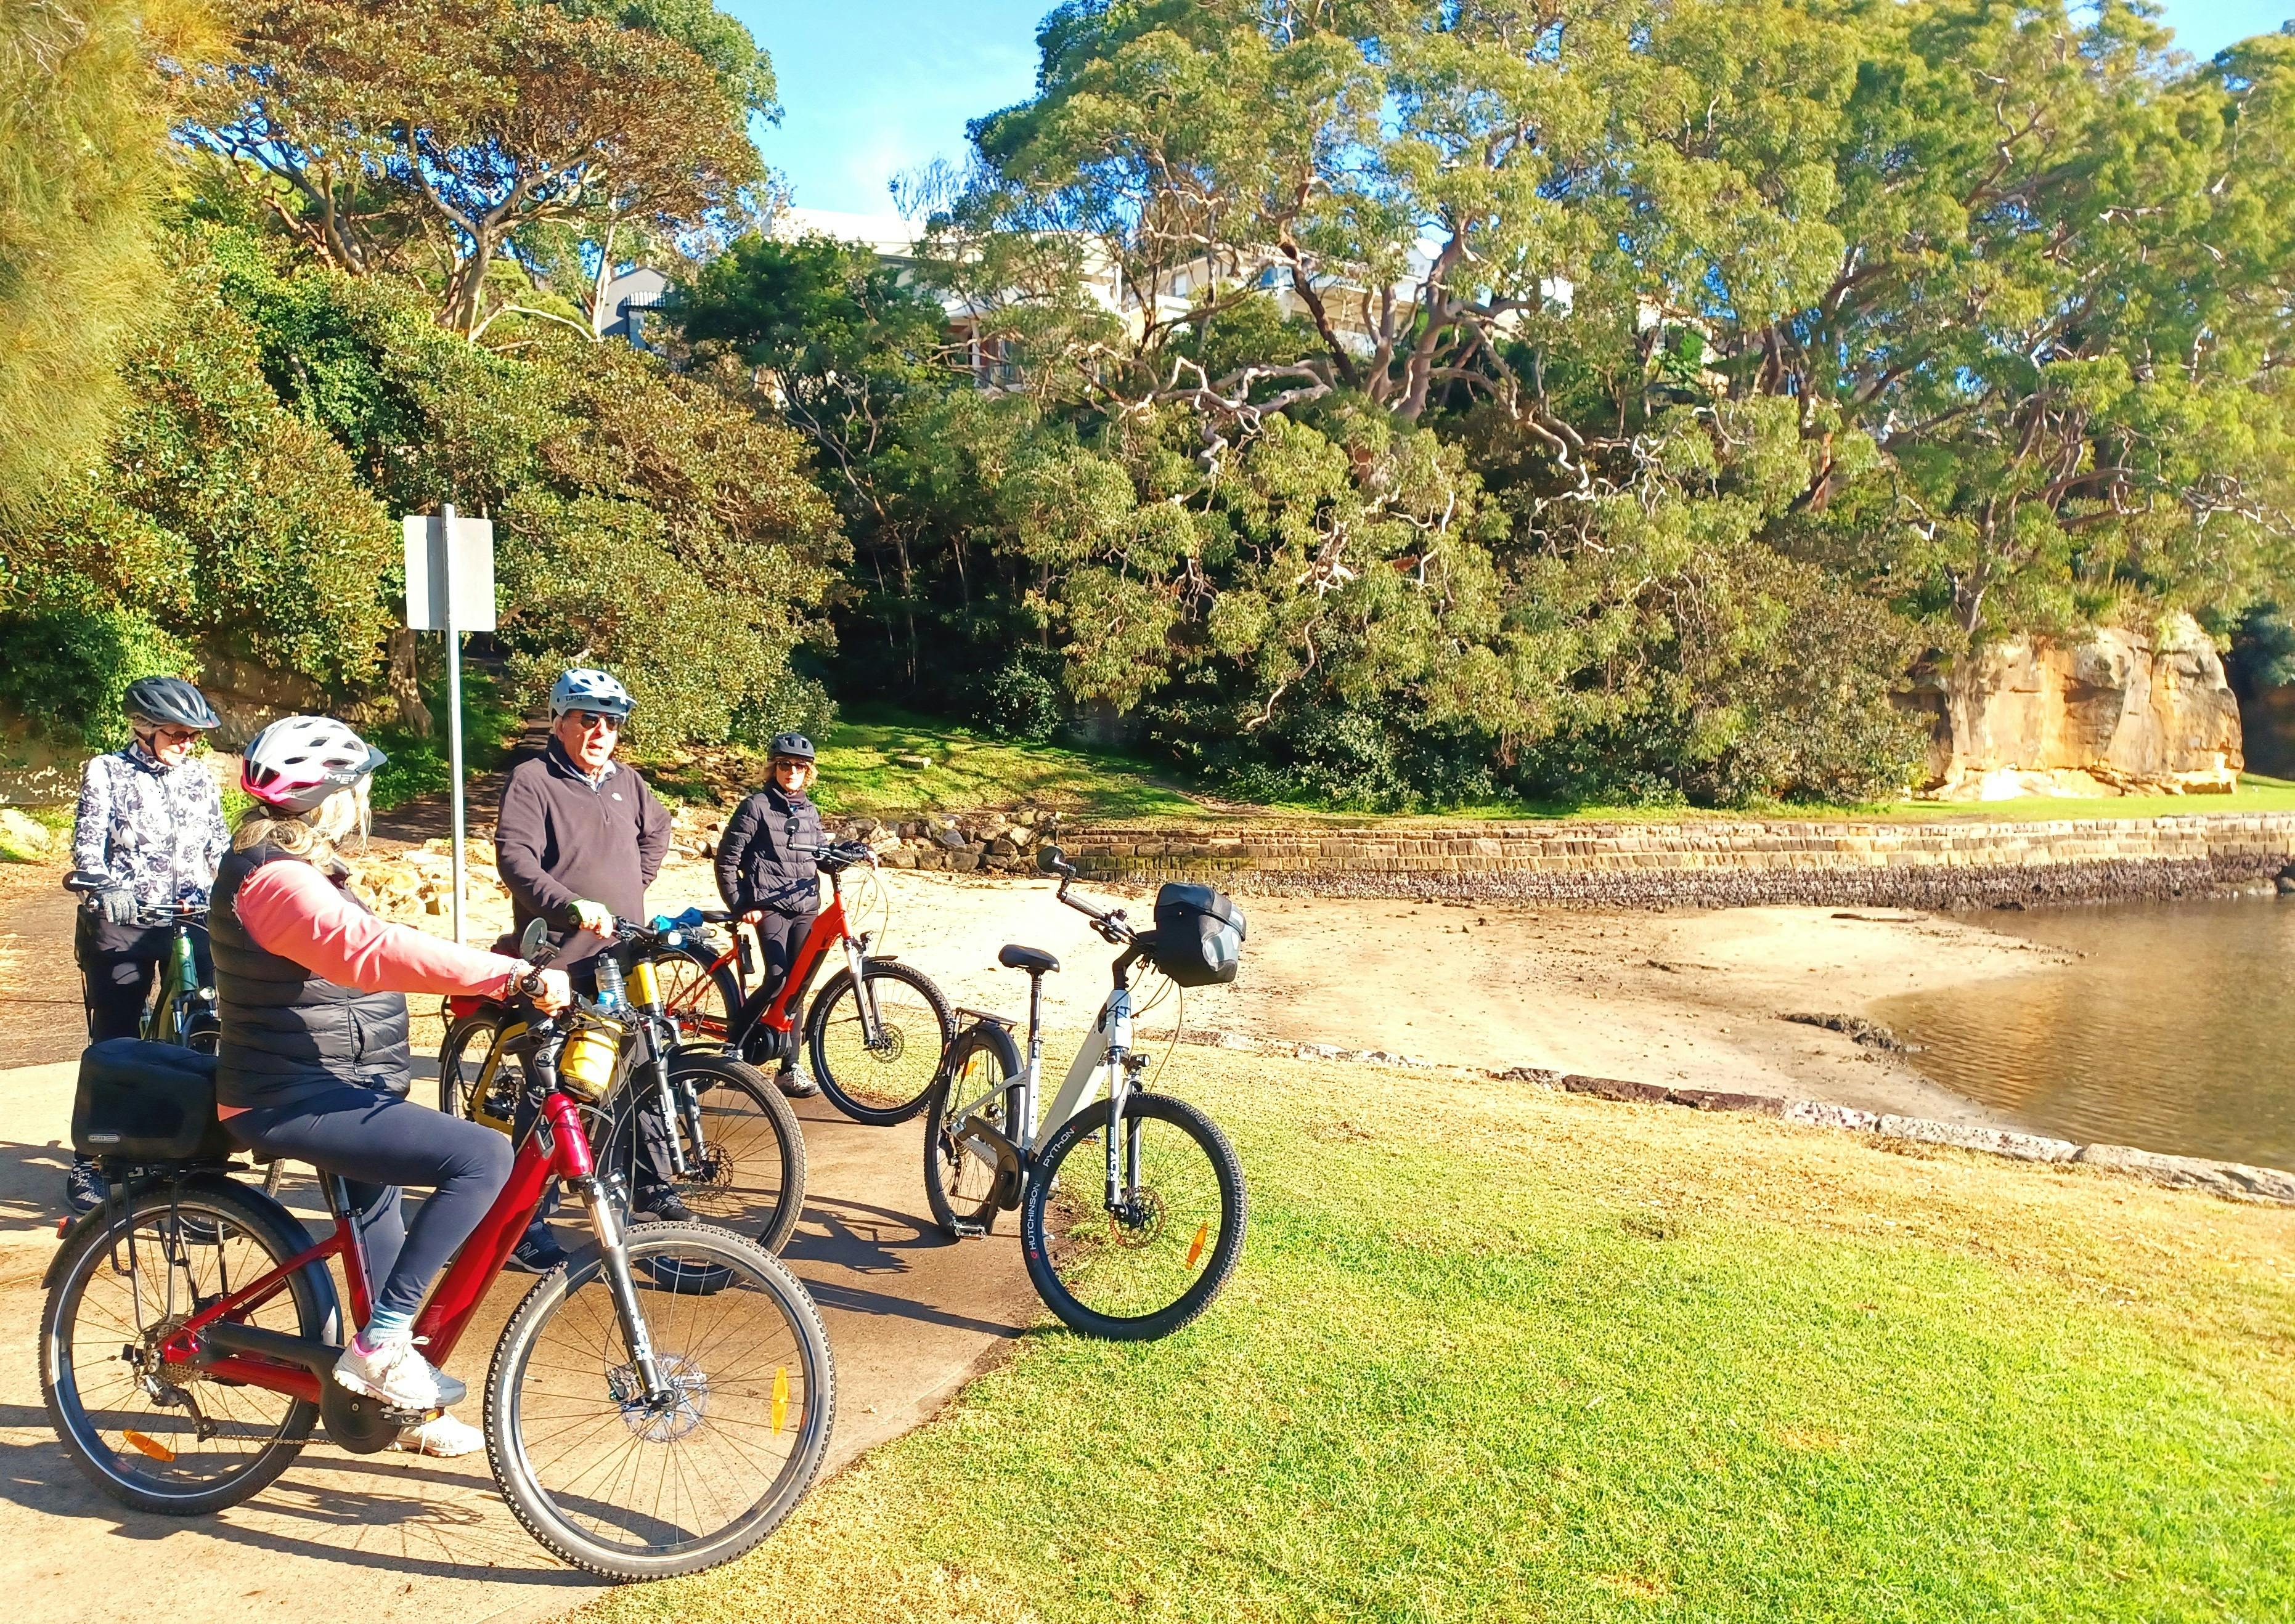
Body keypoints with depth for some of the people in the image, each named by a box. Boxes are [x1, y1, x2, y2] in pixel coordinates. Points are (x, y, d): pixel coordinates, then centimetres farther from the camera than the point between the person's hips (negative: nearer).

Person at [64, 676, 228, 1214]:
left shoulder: (200, 777, 12)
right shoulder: (105, 772, 3)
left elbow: (219, 845, 13)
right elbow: (88, 839, -8)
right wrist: (102, 886, -27)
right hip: (120, 918, -3)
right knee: (113, 1042, -1)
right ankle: (90, 1161, 10)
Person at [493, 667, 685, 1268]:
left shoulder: (626, 782, 13)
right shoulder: (532, 780, -6)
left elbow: (657, 830, 33)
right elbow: (515, 860, -17)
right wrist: (572, 907, -30)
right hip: (559, 963, -6)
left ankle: (651, 1185, 26)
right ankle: (529, 1222, 9)